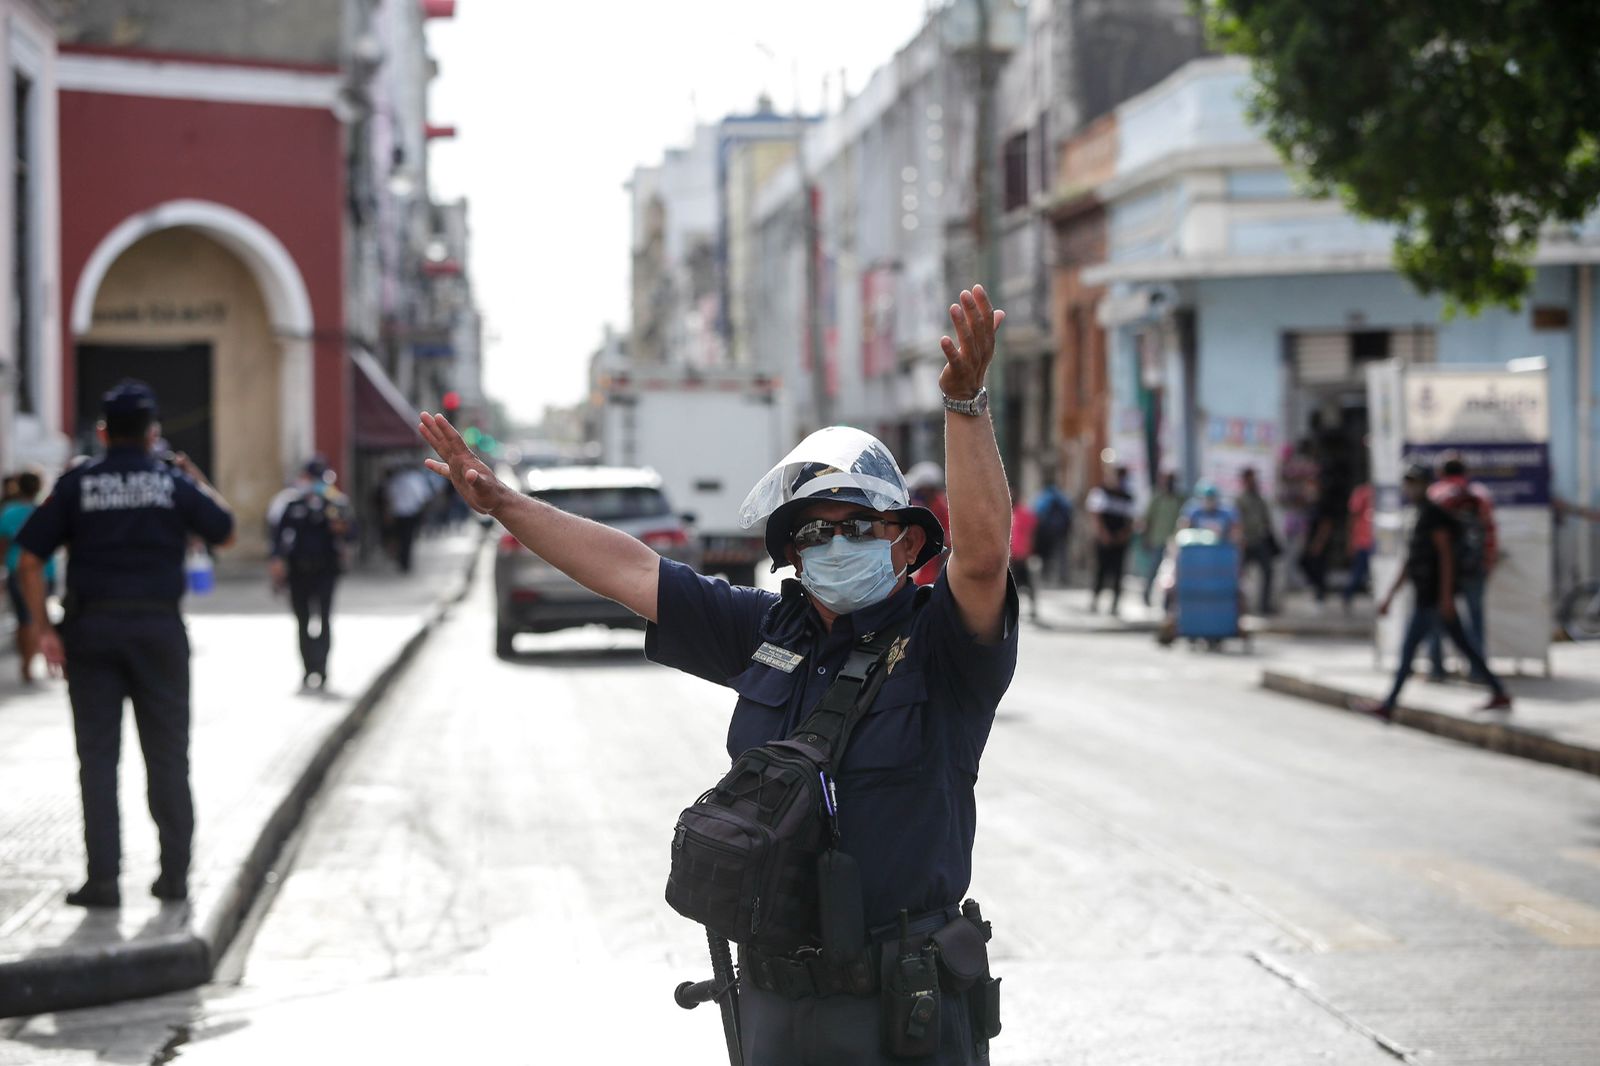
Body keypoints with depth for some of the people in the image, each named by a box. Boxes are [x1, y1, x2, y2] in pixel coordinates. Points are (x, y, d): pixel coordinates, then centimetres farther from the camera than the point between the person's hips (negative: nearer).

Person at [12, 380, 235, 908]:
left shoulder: (77, 483, -1)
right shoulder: (175, 482, -1)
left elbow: (30, 560, -5)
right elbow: (225, 533, 13)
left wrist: (45, 629, -2)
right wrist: (199, 481, 24)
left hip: (91, 627, 0)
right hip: (159, 626, 0)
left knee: (97, 755, 4)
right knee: (167, 754, 9)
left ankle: (103, 878, 1)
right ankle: (175, 873, 12)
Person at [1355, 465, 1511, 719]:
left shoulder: (1433, 516, -10)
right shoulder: (1421, 517, 19)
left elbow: (1446, 555, -17)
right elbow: (1409, 563, 23)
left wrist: (1446, 595, -21)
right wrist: (1390, 597, 23)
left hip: (1431, 597, -10)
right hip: (1430, 595, 10)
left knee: (1408, 648, -6)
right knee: (1463, 645, 10)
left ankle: (1388, 704, -2)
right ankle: (1499, 694, 11)